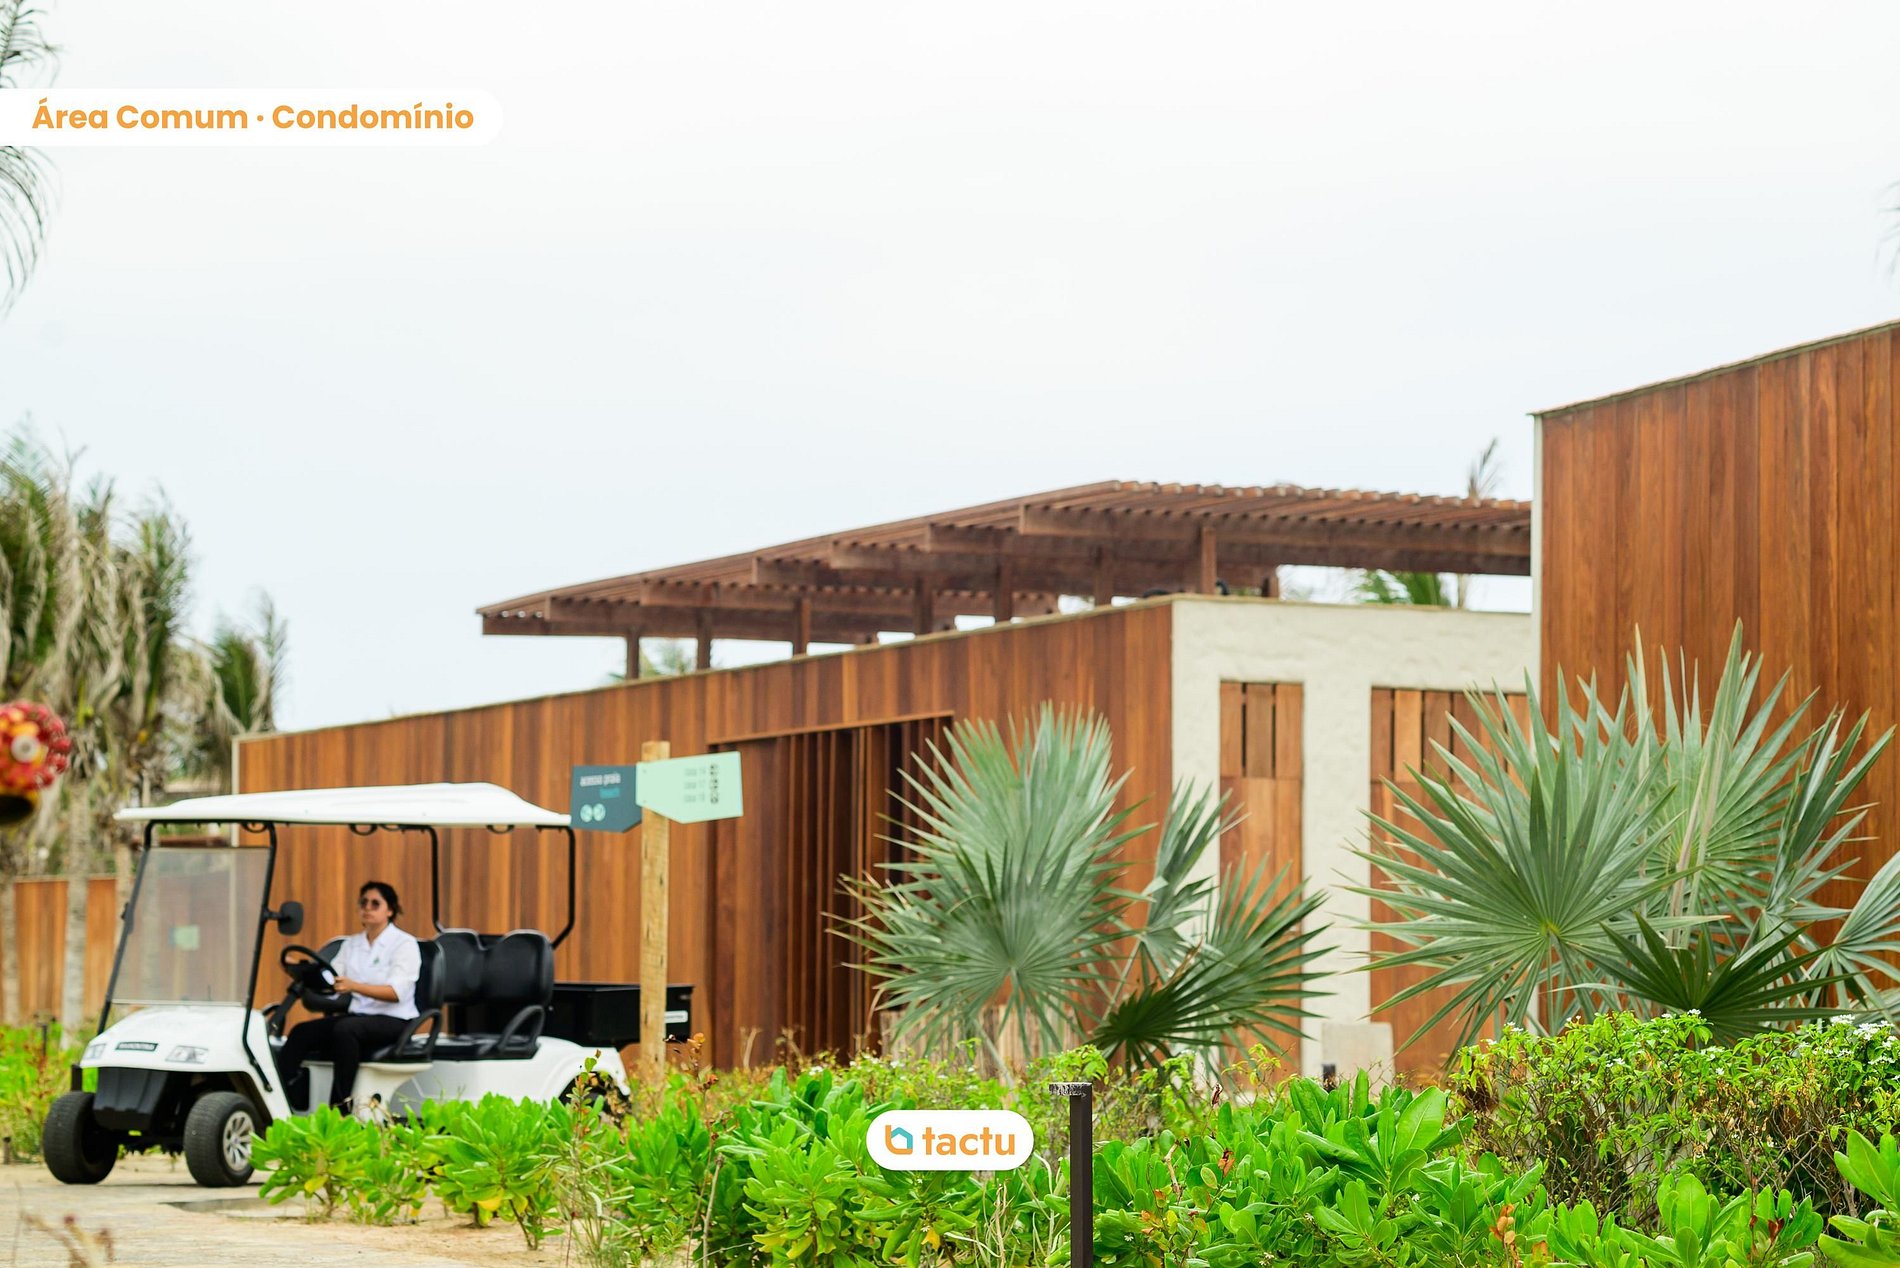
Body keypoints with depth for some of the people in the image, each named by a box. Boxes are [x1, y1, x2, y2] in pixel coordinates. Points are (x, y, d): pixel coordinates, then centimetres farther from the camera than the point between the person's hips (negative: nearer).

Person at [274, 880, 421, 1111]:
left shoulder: (405, 943, -4)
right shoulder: (351, 944, 16)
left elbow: (397, 992, -19)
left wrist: (355, 986, -34)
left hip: (394, 1022, -6)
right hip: (358, 1015, 6)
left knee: (344, 1029, -35)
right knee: (301, 1032, -18)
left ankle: (341, 1108, -33)